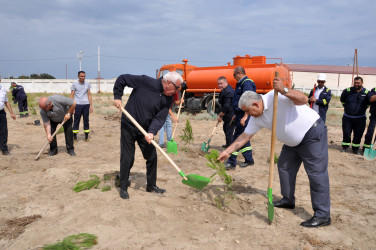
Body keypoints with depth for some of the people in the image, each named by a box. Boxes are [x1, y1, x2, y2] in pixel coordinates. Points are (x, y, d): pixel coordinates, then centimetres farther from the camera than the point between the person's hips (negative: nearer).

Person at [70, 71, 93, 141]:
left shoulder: (87, 83, 7)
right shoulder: (74, 84, 0)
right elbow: (72, 96, 2)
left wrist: (91, 105, 6)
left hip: (86, 104, 2)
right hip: (77, 104, -2)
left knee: (86, 120, 4)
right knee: (76, 120, 0)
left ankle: (86, 136, 10)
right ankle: (74, 136, 6)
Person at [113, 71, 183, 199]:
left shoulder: (168, 99, -4)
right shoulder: (145, 82, -19)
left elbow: (160, 118, -11)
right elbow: (122, 79, -10)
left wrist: (152, 132, -26)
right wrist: (117, 97, -13)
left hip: (146, 130, 5)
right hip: (129, 127, -5)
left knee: (152, 157, 8)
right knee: (127, 159, 1)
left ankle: (151, 185, 27)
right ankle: (123, 188, 19)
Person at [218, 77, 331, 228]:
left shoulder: (276, 97, -25)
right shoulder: (256, 119, -1)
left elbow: (303, 99, -34)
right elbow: (245, 136, 5)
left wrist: (284, 91, -49)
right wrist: (227, 151, 5)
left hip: (313, 133, -9)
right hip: (293, 141, 9)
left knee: (316, 172, -8)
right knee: (284, 167, 14)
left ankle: (323, 215, -3)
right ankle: (288, 200, 31)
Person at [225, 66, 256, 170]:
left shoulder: (247, 83, -14)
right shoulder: (241, 84, 19)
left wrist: (245, 116, -31)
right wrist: (236, 115, 27)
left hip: (244, 115, -10)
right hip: (240, 115, 10)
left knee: (237, 137, -8)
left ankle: (232, 162, -4)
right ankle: (249, 160, 24)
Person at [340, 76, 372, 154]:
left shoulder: (366, 93, -5)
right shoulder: (347, 91, -2)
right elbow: (342, 100, 16)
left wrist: (363, 108, 5)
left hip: (360, 118, 0)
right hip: (347, 117, 0)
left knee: (358, 134, 4)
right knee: (346, 133, 2)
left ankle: (355, 148, 20)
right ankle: (345, 147, 19)